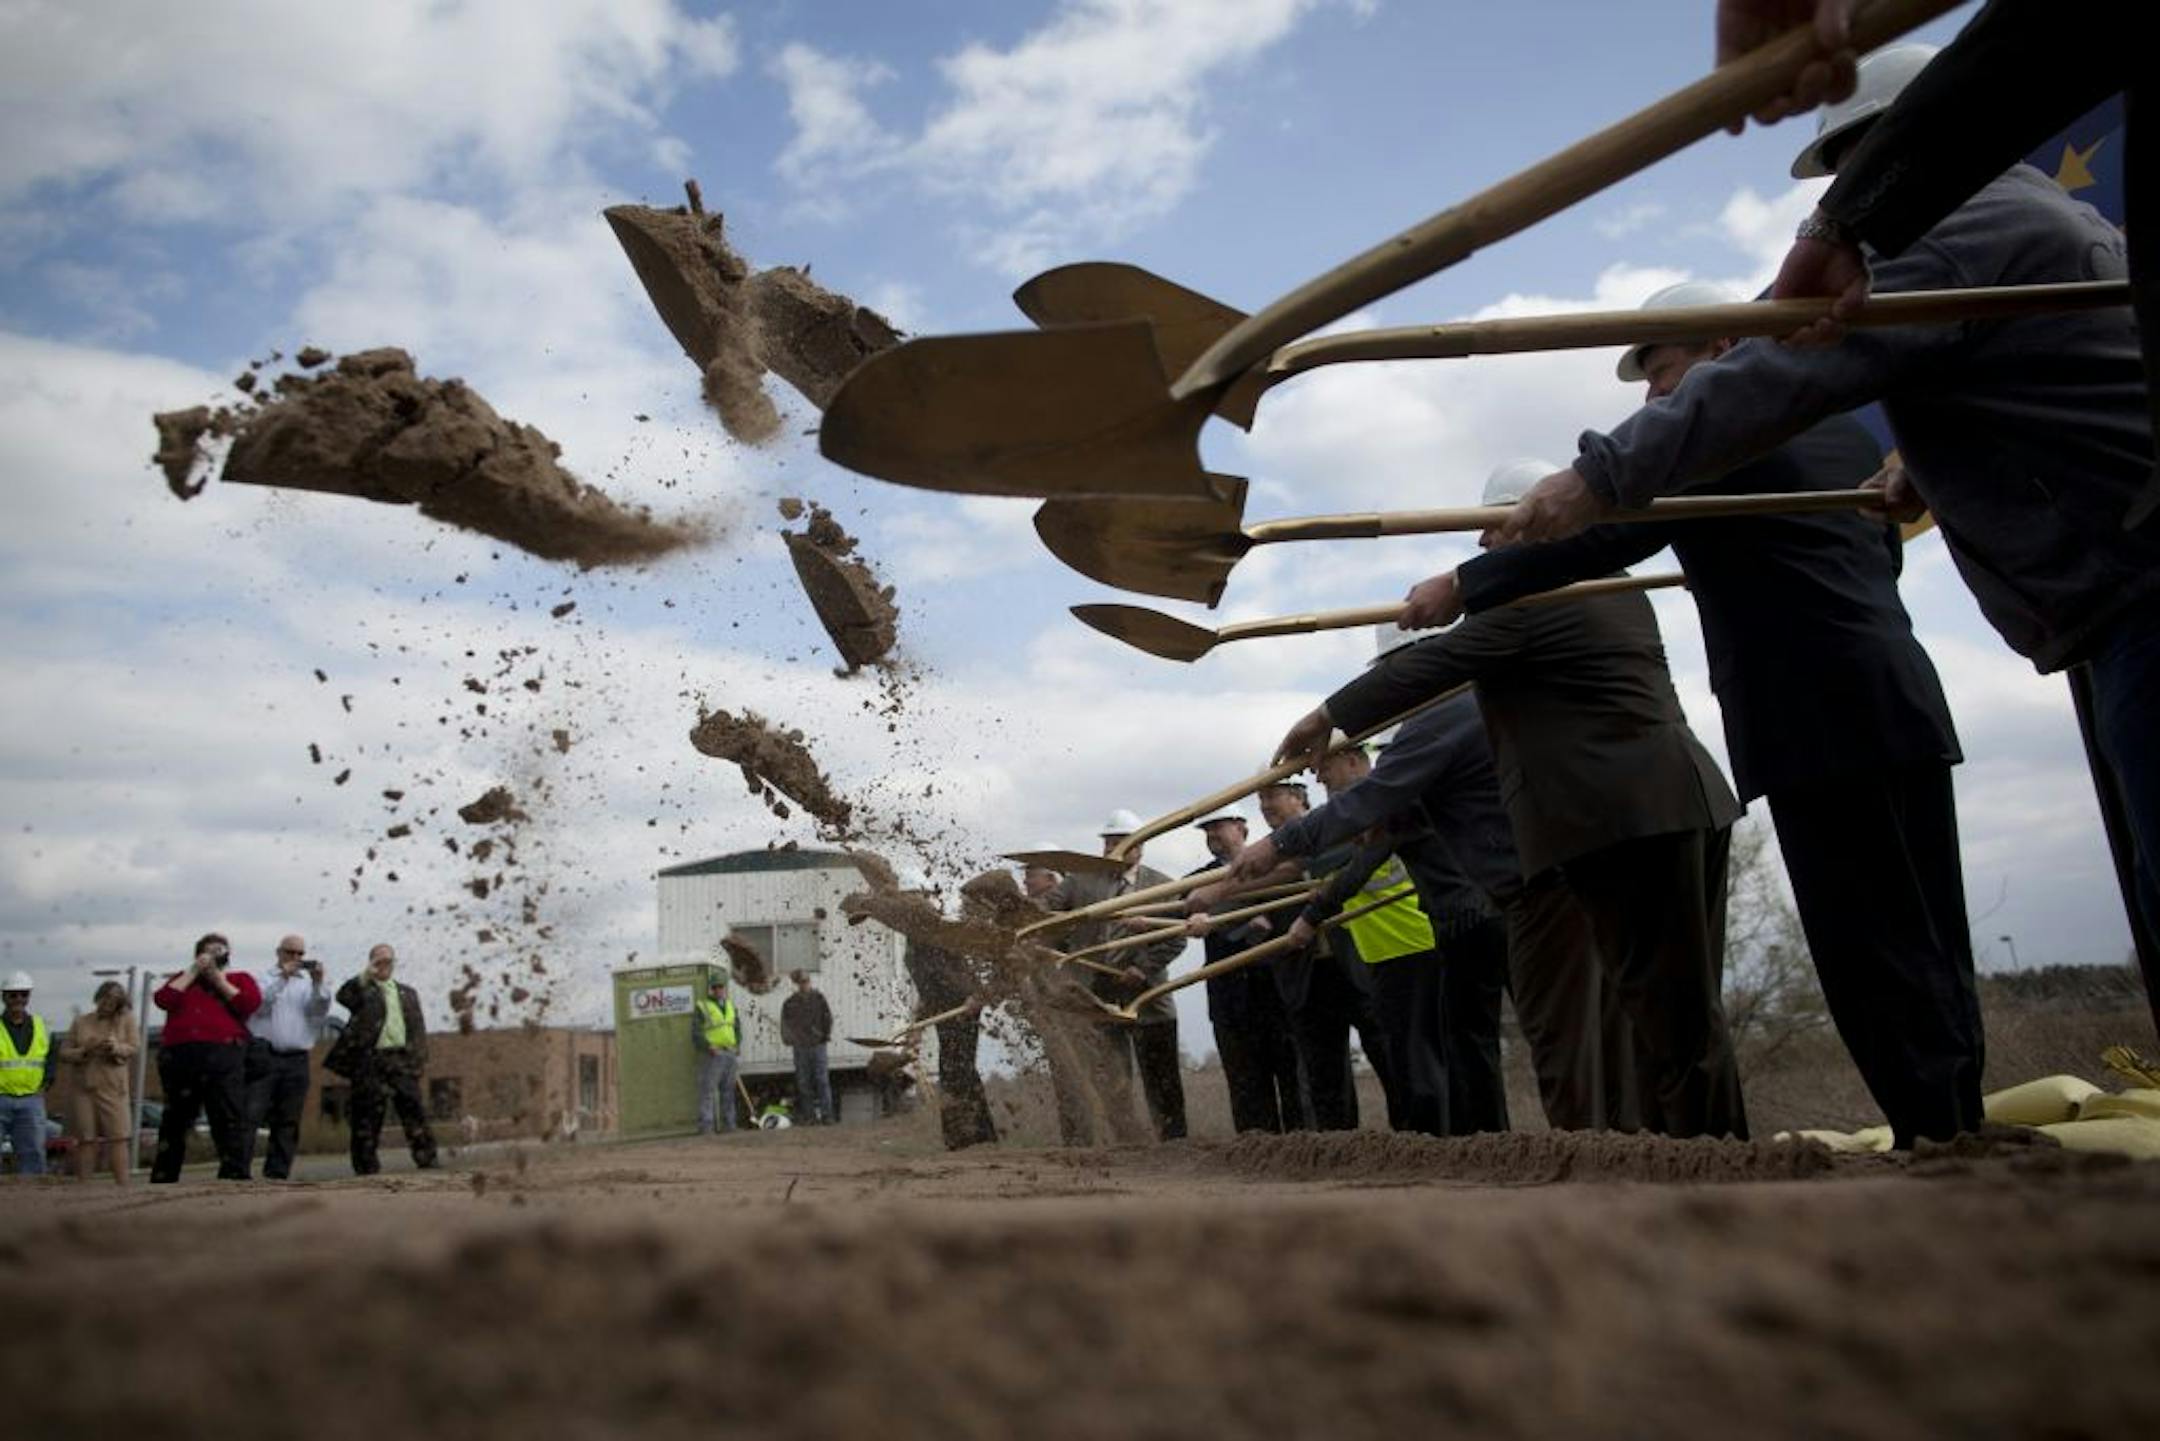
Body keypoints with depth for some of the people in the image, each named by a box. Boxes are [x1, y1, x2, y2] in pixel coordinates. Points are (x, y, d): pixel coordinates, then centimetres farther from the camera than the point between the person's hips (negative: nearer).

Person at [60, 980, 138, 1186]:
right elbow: (64, 1054, 9)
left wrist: (116, 1048, -22)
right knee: (86, 1140, 3)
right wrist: (84, 1051, -10)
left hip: (114, 1089, -2)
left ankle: (123, 1185, -11)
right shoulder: (81, 1023, 12)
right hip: (83, 1088, 2)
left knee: (119, 1138, -8)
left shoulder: (126, 1020, 7)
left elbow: (135, 1047, -2)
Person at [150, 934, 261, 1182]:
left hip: (223, 1056, -2)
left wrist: (219, 979, 2)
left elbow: (250, 1003, -3)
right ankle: (162, 1180, 17)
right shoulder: (183, 978, 23)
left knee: (229, 1119, -10)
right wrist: (194, 972, 4)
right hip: (179, 1056, 2)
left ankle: (234, 1175, -12)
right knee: (175, 1121, 10)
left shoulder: (239, 979, 18)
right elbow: (163, 999, 3)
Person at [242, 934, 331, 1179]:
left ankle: (277, 1174, 7)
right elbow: (258, 1005, -7)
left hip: (296, 1060, 3)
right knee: (249, 1116, -10)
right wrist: (282, 978, -13)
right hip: (262, 1056, -3)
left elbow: (320, 1012, 3)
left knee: (288, 1122, 3)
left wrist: (318, 983, -12)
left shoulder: (308, 983, 17)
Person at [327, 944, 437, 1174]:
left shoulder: (407, 993, 21)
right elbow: (343, 997, -15)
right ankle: (366, 1167, 5)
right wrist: (366, 976, -16)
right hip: (371, 1060, -3)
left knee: (414, 1111, -1)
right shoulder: (363, 990, 8)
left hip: (402, 1060, 3)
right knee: (368, 1116, 0)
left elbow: (418, 1027, 18)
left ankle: (427, 1161, -1)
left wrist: (421, 1059, 9)